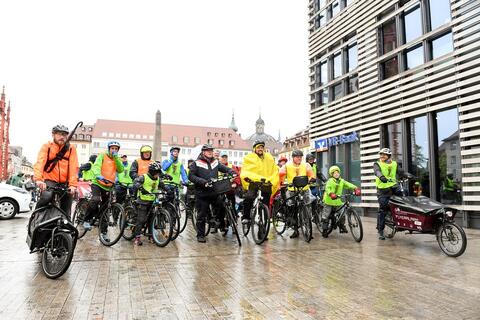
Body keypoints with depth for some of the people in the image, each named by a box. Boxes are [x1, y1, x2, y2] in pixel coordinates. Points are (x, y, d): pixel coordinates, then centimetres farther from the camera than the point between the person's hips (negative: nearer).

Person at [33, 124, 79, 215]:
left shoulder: (71, 148, 2)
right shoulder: (46, 147, 0)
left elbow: (73, 167, -6)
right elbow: (39, 163, -14)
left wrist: (73, 184, -18)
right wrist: (38, 179, -32)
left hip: (65, 183, 2)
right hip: (50, 181, -2)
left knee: (66, 213, 3)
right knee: (46, 197, -31)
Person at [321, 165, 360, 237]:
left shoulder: (342, 181, 5)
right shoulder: (330, 181, -8)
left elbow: (349, 185, -6)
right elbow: (327, 188, -24)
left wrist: (356, 188, -25)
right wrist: (331, 194, -44)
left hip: (338, 202, 4)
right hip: (329, 201, -4)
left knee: (342, 215, 1)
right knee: (325, 216, 0)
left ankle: (342, 227, 24)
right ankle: (324, 230, 12)